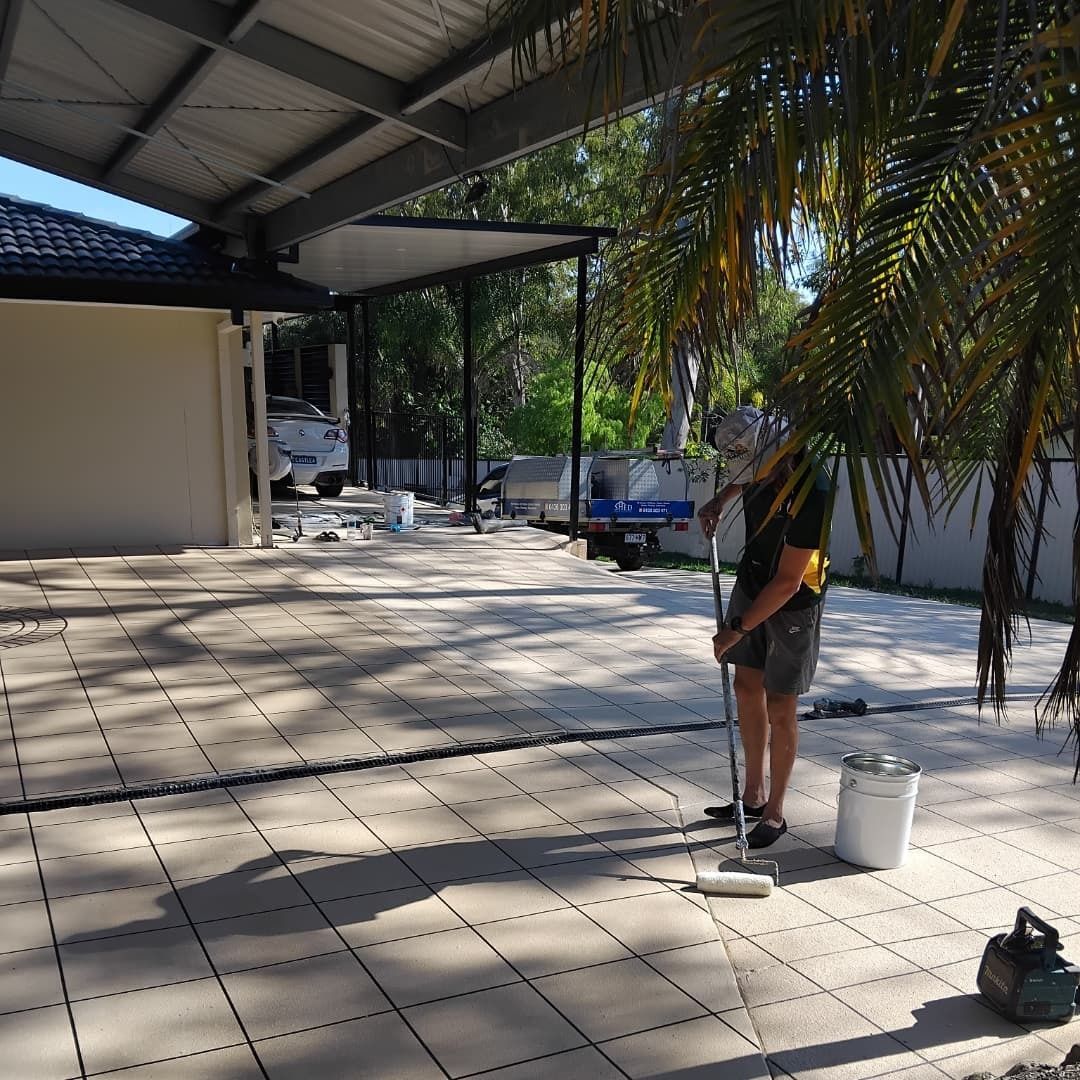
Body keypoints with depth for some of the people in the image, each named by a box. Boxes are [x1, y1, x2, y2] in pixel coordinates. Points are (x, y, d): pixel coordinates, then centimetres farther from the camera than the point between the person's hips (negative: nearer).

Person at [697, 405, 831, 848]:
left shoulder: (811, 496, -33)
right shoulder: (760, 464, -11)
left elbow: (787, 582, -28)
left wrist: (738, 628, -23)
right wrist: (719, 501, 1)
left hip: (792, 604, -8)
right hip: (751, 584, 8)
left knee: (780, 708, -2)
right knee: (746, 687, 13)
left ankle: (774, 813, 12)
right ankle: (753, 795, 26)